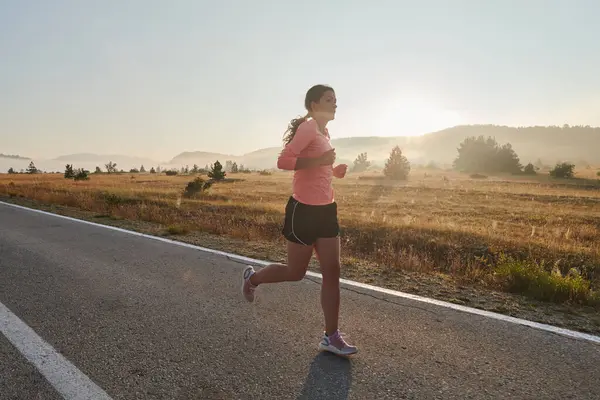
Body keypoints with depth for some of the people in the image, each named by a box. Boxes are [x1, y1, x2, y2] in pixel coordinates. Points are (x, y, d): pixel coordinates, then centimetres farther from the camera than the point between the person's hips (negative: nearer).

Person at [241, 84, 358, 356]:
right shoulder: (308, 128, -12)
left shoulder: (323, 132, 16)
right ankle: (252, 277, 34)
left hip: (326, 210, 9)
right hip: (304, 210, -9)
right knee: (295, 272, 6)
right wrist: (319, 160, -26)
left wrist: (334, 170, 8)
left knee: (332, 273, 5)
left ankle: (331, 337, 14)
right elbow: (283, 161, -23)